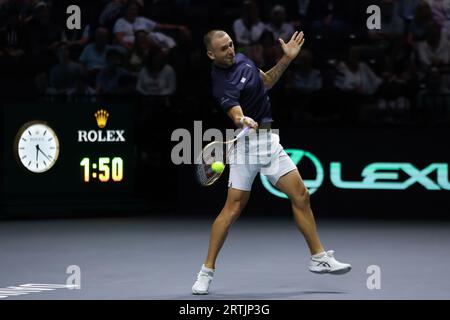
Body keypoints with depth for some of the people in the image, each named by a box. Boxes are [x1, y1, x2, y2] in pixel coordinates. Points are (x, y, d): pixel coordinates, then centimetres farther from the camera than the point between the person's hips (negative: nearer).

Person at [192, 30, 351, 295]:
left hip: (268, 139, 7)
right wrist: (244, 121, -56)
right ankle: (207, 271, -5)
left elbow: (266, 82, 21)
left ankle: (319, 258, 10)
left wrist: (287, 58, 10)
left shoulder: (242, 59, 6)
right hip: (247, 144, -7)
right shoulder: (222, 84, -19)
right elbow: (237, 116, -33)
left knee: (301, 195, 1)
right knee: (234, 207, -13)